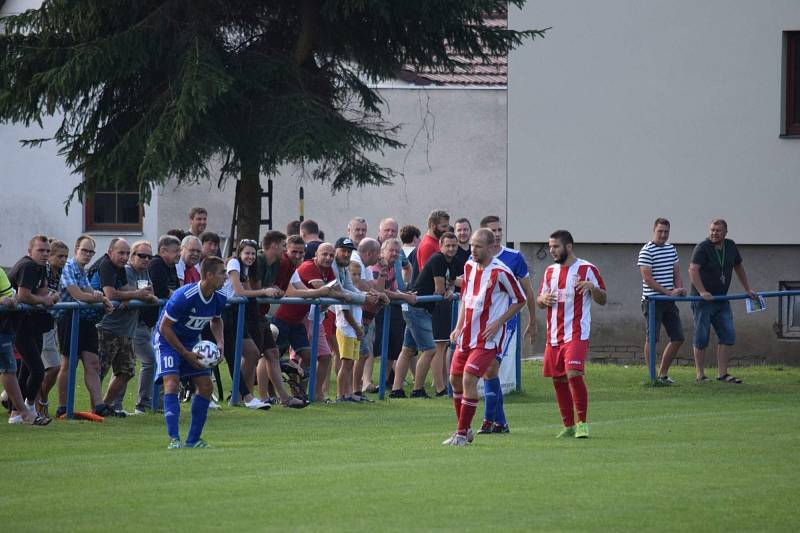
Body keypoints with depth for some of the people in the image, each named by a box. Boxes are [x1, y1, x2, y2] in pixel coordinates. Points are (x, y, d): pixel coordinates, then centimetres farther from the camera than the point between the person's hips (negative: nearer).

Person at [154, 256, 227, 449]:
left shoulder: (219, 299, -9)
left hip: (191, 342, 7)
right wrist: (186, 354, -21)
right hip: (167, 340, -7)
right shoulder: (183, 297, -30)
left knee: (206, 386, -1)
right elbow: (164, 327, -22)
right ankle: (174, 439, -24)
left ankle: (193, 440, 7)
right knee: (171, 383, -23)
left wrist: (220, 343, -4)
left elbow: (216, 320, 15)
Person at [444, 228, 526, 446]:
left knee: (469, 379, -15)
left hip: (487, 338, -8)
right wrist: (459, 327, 10)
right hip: (467, 335, 8)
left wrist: (498, 323, -14)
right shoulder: (469, 266, 7)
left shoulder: (500, 272, -15)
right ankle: (463, 428, 25)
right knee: (455, 378, 11)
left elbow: (520, 300, -6)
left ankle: (462, 434, -7)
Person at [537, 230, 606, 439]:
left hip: (577, 334, -6)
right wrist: (544, 299, -1)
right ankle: (569, 425, 18)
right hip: (554, 335, 6)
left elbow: (603, 300, 0)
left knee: (574, 374, -21)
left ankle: (582, 423, -10)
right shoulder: (550, 271, 15)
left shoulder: (587, 269, -2)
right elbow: (540, 301, 23)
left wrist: (592, 286, -20)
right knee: (558, 380, 7)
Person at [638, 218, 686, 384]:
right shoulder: (646, 251, -10)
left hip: (669, 302, 7)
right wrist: (668, 292, -19)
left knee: (678, 338, 6)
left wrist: (680, 289, -1)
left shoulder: (671, 249, 13)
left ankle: (662, 374, 16)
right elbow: (647, 278, -15)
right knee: (652, 339, -4)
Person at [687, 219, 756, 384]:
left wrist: (747, 290, 23)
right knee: (702, 339, -1)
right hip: (703, 300, -6)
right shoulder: (702, 248, -13)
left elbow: (738, 267, 22)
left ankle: (722, 374, 4)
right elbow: (693, 269, -25)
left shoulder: (730, 247, 8)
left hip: (721, 299, 6)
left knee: (728, 336, 0)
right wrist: (702, 291, -35)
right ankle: (700, 375, 7)